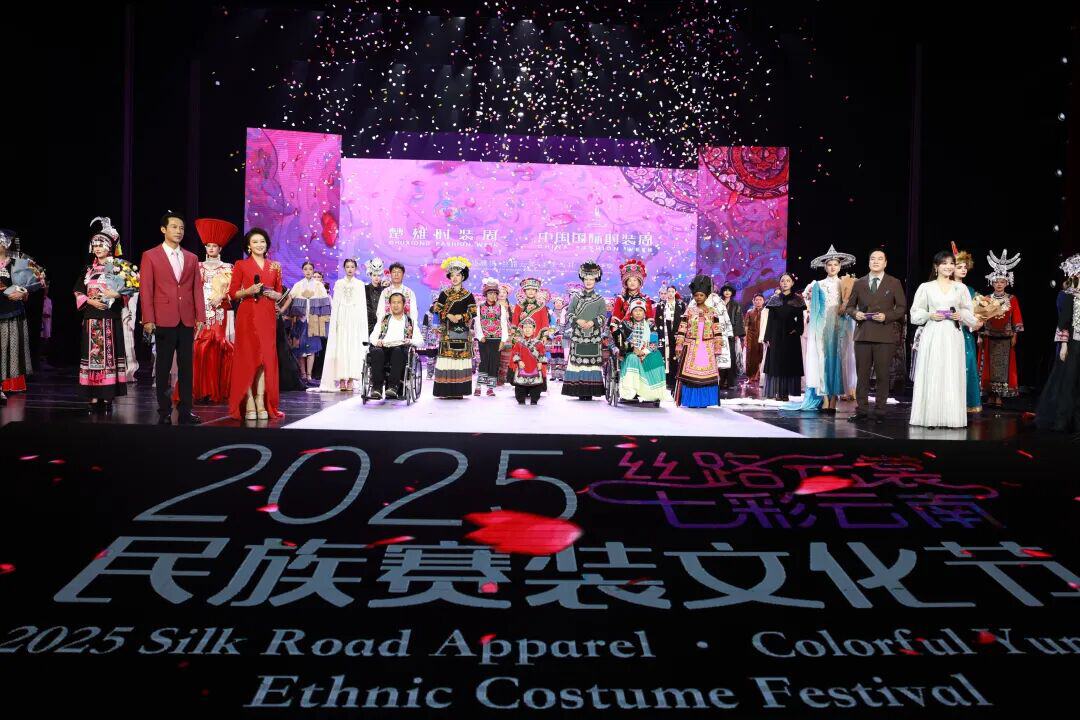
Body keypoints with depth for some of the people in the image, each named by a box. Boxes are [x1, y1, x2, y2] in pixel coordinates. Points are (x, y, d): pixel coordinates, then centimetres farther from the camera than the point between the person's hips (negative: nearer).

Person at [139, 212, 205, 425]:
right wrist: (148, 319, -9)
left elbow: (197, 289, 10)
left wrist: (200, 317, 1)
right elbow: (145, 290, -1)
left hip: (187, 321, 3)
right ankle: (164, 412, 9)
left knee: (186, 367, 5)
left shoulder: (191, 258, 14)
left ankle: (185, 411, 10)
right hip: (164, 320, -3)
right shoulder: (150, 256, 3)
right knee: (163, 368, 2)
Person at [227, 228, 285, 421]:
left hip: (268, 316, 3)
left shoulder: (275, 266, 13)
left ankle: (262, 403, 2)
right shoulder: (241, 265, 5)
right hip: (247, 315, -3)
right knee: (247, 356, -4)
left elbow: (279, 293, 18)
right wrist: (249, 291, -14)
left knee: (266, 357, -1)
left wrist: (274, 294, -3)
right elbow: (233, 293, 3)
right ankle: (249, 404, 0)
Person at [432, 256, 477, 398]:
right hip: (447, 331, 0)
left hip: (462, 331, 0)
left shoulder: (468, 295, 8)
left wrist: (461, 316, -12)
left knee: (462, 358, -5)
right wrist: (448, 316, -11)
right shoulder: (444, 294, 10)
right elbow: (437, 309, 4)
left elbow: (473, 312, 2)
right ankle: (446, 390, -1)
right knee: (447, 357, -6)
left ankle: (459, 391, -1)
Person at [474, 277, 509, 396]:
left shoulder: (501, 308, 7)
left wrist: (503, 340, -4)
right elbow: (478, 323, 1)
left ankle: (490, 387, 3)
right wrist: (481, 336, -11)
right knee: (484, 361, -12)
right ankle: (478, 386, -8)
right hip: (484, 339, -1)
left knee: (494, 362, -2)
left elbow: (504, 324, 3)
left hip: (497, 339, 1)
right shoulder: (480, 307, 6)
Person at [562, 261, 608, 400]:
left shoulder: (600, 300, 10)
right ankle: (579, 391, -1)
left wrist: (592, 322, -17)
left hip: (593, 336, 0)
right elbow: (569, 313, 5)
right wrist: (577, 320, -14)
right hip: (577, 335, 0)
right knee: (577, 361, -4)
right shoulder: (576, 297, 12)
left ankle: (590, 392, -1)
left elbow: (602, 316, 1)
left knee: (592, 361, -4)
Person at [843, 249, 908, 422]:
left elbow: (902, 308, 5)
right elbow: (849, 306, 15)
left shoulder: (894, 283, 8)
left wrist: (886, 316, -11)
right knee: (862, 374, 3)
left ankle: (880, 411, 8)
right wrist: (855, 313, -7)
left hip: (885, 336, -2)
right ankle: (861, 410, 10)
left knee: (883, 375, 1)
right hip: (863, 335, 2)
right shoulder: (859, 283, 13)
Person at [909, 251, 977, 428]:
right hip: (932, 336, -2)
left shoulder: (961, 288, 11)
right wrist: (930, 315, -10)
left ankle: (951, 417, 3)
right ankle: (931, 417, 0)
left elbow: (970, 314, 15)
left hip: (953, 337, 2)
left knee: (952, 375, -2)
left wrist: (961, 315, -5)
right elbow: (916, 313, 7)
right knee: (931, 375, -4)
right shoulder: (926, 287, 6)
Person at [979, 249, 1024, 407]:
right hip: (989, 338, 0)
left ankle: (999, 397, 4)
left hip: (1005, 338, 0)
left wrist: (1014, 335, -1)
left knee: (1003, 366, 0)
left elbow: (1016, 318, 4)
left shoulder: (1012, 299, 4)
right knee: (989, 366, 1)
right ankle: (990, 396, 8)